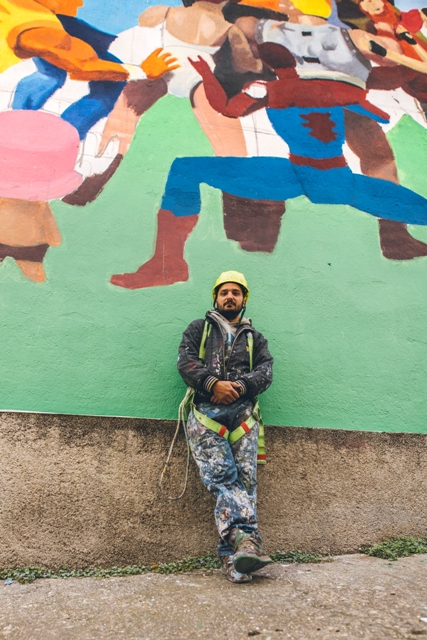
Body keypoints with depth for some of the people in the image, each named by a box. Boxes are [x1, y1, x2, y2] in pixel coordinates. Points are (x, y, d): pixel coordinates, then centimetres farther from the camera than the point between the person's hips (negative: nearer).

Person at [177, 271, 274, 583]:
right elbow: (185, 361, 5)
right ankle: (246, 540, -25)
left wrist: (239, 386, -10)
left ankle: (233, 554, -13)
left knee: (245, 478, -13)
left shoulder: (254, 337, 26)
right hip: (206, 411, -1)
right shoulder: (199, 328, 21)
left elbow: (266, 371, 10)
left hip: (242, 411, 2)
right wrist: (214, 383, -12)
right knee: (222, 475, -18)